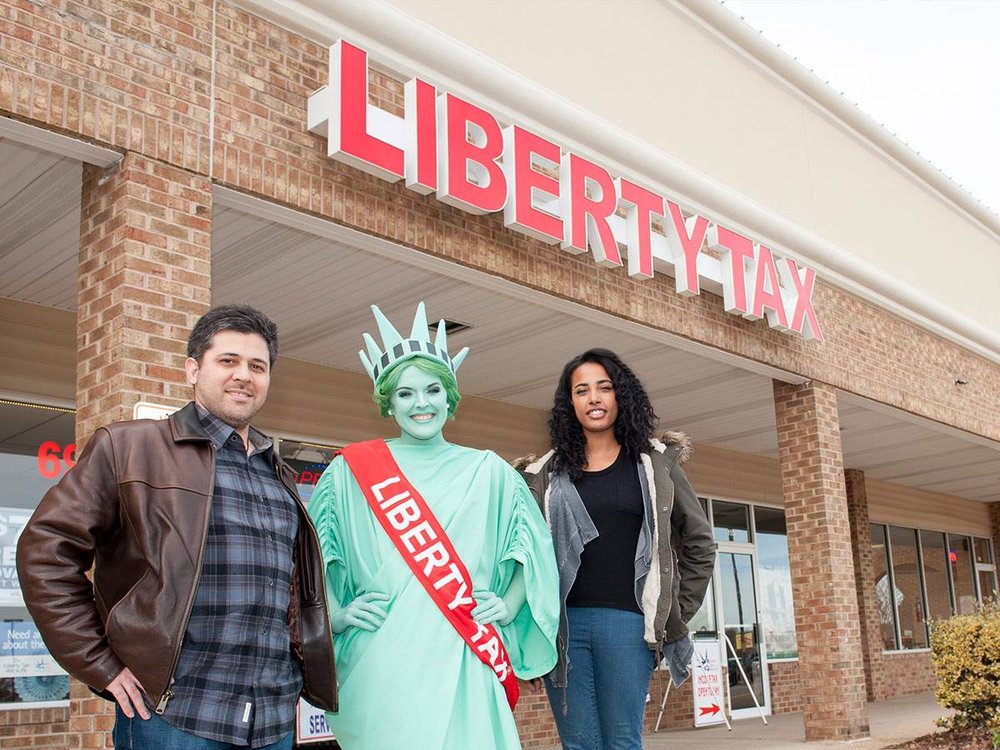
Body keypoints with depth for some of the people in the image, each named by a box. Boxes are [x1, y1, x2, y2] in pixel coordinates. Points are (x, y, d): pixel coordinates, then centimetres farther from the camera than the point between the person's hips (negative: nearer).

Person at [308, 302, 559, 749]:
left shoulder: (487, 471, 11)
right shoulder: (351, 470, 7)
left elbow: (532, 545, 15)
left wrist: (509, 606, 2)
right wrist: (335, 613, -3)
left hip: (461, 661, 1)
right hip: (382, 662, -1)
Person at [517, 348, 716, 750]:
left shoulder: (655, 463, 8)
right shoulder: (547, 473, 10)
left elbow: (698, 542, 11)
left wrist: (675, 614, 7)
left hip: (626, 620, -1)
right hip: (562, 623, 1)